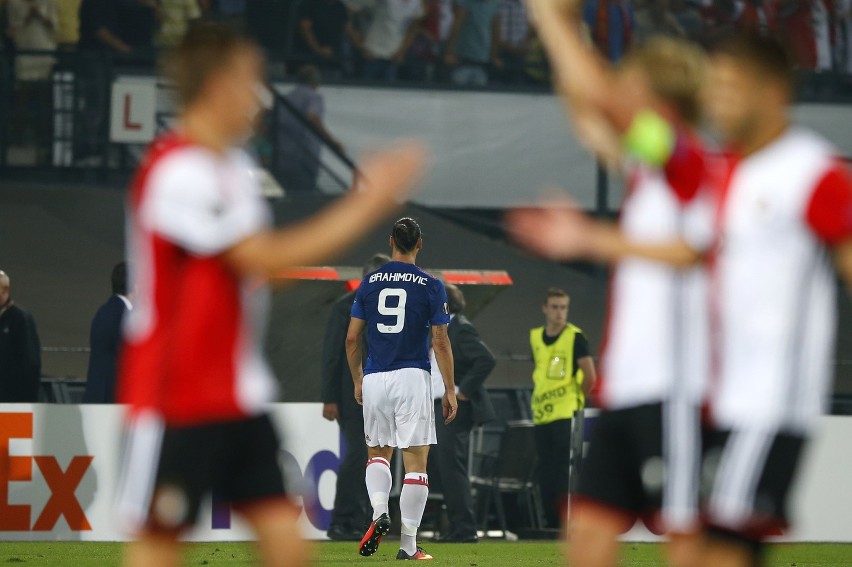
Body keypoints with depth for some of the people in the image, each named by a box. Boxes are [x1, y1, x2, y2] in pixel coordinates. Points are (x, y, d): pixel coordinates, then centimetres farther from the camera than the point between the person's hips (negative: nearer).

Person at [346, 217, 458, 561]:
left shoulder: (369, 283, 5)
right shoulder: (430, 287, -2)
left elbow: (352, 339, 7)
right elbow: (440, 343, -4)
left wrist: (357, 381, 20)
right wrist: (450, 391, 2)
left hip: (374, 378, 3)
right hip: (413, 378, -3)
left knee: (378, 453, 19)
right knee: (416, 460, 2)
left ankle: (379, 514, -8)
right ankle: (408, 544, 0)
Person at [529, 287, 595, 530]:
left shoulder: (575, 337, -5)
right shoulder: (535, 338, 13)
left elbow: (590, 376, -8)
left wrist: (576, 398, 0)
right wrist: (538, 397, 13)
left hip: (565, 415, -6)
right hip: (541, 415, 6)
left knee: (562, 470, -10)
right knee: (545, 471, 8)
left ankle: (565, 521, -11)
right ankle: (550, 521, 14)